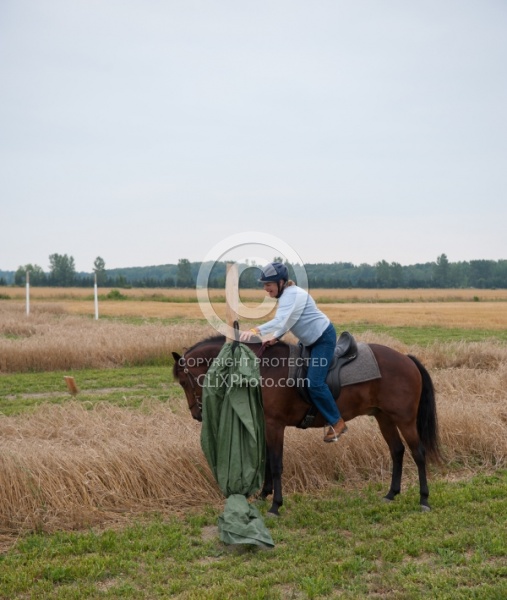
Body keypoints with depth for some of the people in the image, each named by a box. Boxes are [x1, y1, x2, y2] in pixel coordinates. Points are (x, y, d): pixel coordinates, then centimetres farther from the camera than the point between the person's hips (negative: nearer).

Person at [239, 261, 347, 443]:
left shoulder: (293, 295, -24)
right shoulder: (285, 296, 8)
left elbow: (281, 322, -37)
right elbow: (285, 323, 3)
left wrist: (256, 331, -46)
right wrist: (275, 338, -16)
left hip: (324, 338, -11)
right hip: (311, 340, 11)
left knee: (314, 382, -19)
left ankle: (336, 422, -4)